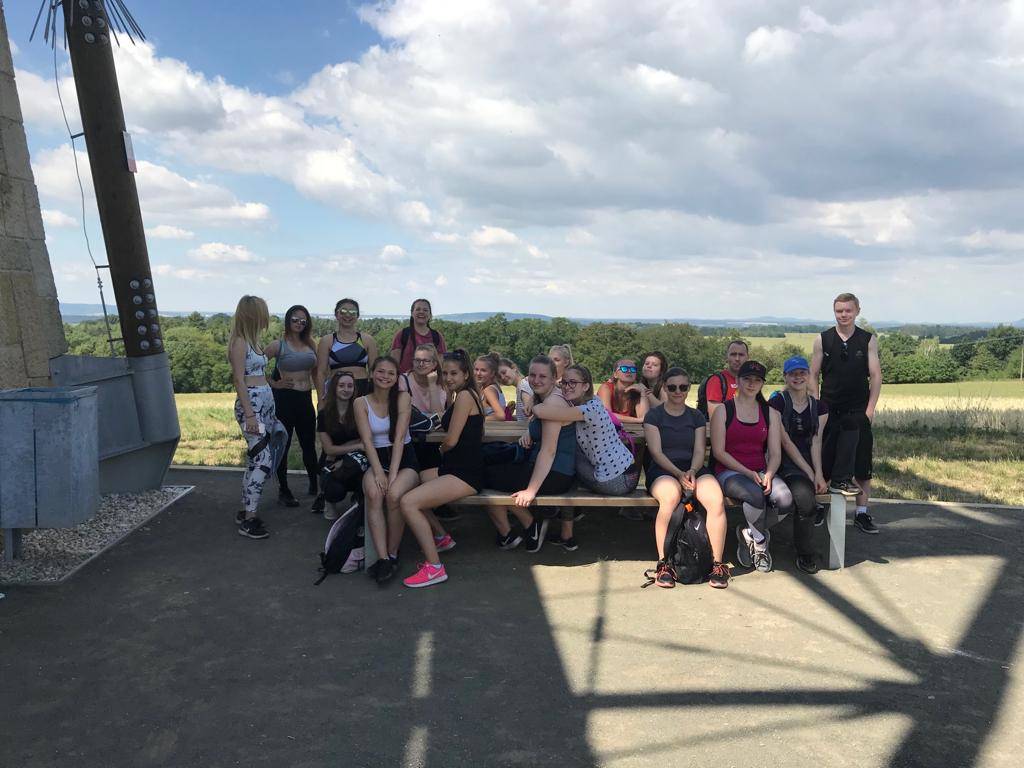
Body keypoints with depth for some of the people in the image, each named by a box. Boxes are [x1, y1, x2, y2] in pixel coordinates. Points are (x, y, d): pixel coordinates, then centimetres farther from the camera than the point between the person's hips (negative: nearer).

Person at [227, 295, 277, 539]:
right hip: (251, 404, -9)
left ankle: (245, 512, 20)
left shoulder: (252, 341, 14)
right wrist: (249, 415, -19)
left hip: (266, 404, 9)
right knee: (263, 461, -11)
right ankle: (248, 520, -4)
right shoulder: (239, 342, -11)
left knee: (255, 461, 11)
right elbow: (239, 380, -15)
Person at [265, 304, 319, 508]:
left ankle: (315, 485, 27)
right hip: (285, 398, -4)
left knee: (309, 445, 13)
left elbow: (316, 371, 19)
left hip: (306, 399, 4)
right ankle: (283, 490, 15)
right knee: (283, 445, 4)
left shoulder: (310, 344, 9)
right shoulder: (278, 345, -5)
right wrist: (273, 383, -9)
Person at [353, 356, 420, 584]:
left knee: (394, 495, -31)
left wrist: (392, 475, -19)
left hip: (404, 459, -1)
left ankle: (393, 554, -13)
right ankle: (383, 558, -30)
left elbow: (399, 439, -10)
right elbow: (367, 441, -6)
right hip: (377, 460, 1)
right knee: (373, 494, -31)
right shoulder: (361, 403, 2)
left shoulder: (403, 398, -2)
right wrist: (378, 472, -20)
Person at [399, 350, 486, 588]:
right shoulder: (462, 396, 17)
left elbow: (451, 440, -15)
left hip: (466, 474, -10)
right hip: (453, 468, 10)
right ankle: (439, 538, 22)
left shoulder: (464, 395, -13)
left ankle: (434, 568, -14)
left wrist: (440, 450, 7)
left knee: (408, 502, -20)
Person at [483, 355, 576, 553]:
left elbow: (548, 451, -23)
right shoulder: (541, 399, 12)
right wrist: (528, 434, 2)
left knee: (487, 477, -4)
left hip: (555, 476, -10)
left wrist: (531, 490, -24)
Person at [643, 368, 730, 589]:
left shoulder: (696, 417, 18)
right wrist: (678, 474, -18)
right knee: (671, 496, -39)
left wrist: (692, 471, -14)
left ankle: (718, 563, -19)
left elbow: (699, 451, 8)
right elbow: (656, 452, -3)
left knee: (717, 500, -31)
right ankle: (663, 563, -28)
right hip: (662, 471, -3)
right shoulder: (654, 415, 8)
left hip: (693, 469, 3)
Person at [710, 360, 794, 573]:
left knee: (785, 499, -27)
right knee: (756, 494, -35)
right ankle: (760, 540, -3)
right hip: (730, 472, -4)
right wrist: (747, 473, -14)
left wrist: (768, 475, -13)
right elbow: (719, 451, -5)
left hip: (761, 472, 4)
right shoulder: (723, 410, 2)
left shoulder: (770, 413, 14)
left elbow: (775, 453, 7)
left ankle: (749, 533, 1)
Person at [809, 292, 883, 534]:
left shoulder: (869, 340, 3)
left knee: (861, 462, 4)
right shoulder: (822, 340, 3)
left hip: (858, 412, 0)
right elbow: (813, 376, 4)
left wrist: (870, 408, -6)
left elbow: (876, 376, 1)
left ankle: (861, 513, 14)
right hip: (829, 410, 0)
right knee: (824, 460, 5)